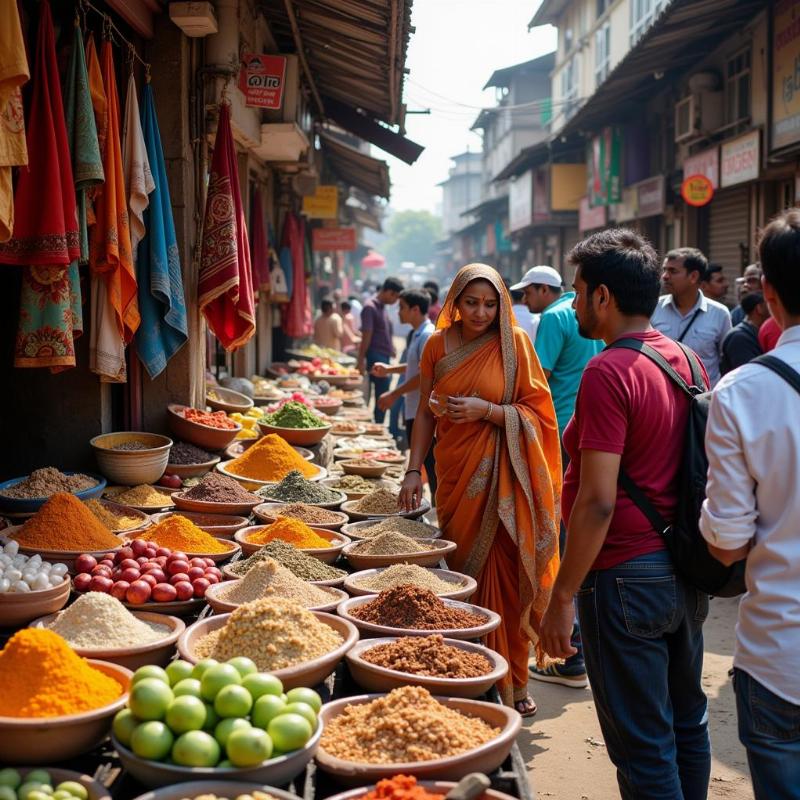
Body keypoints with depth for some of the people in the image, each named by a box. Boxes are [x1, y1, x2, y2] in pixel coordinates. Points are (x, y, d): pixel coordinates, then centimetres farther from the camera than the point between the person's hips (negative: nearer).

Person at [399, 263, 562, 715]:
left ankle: (512, 680, 13)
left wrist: (486, 410, -17)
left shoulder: (514, 343, -1)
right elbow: (426, 411, 10)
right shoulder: (439, 345, 7)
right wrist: (414, 470, 3)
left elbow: (534, 413, -2)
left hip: (501, 475, -2)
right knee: (460, 571, 3)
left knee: (503, 572, -2)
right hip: (455, 471, 2)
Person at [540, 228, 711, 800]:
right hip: (687, 573, 9)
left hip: (627, 578, -9)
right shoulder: (687, 361, 6)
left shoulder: (608, 373, -19)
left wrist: (563, 596, -16)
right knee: (688, 722, 21)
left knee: (642, 742, 3)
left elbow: (597, 501, -23)